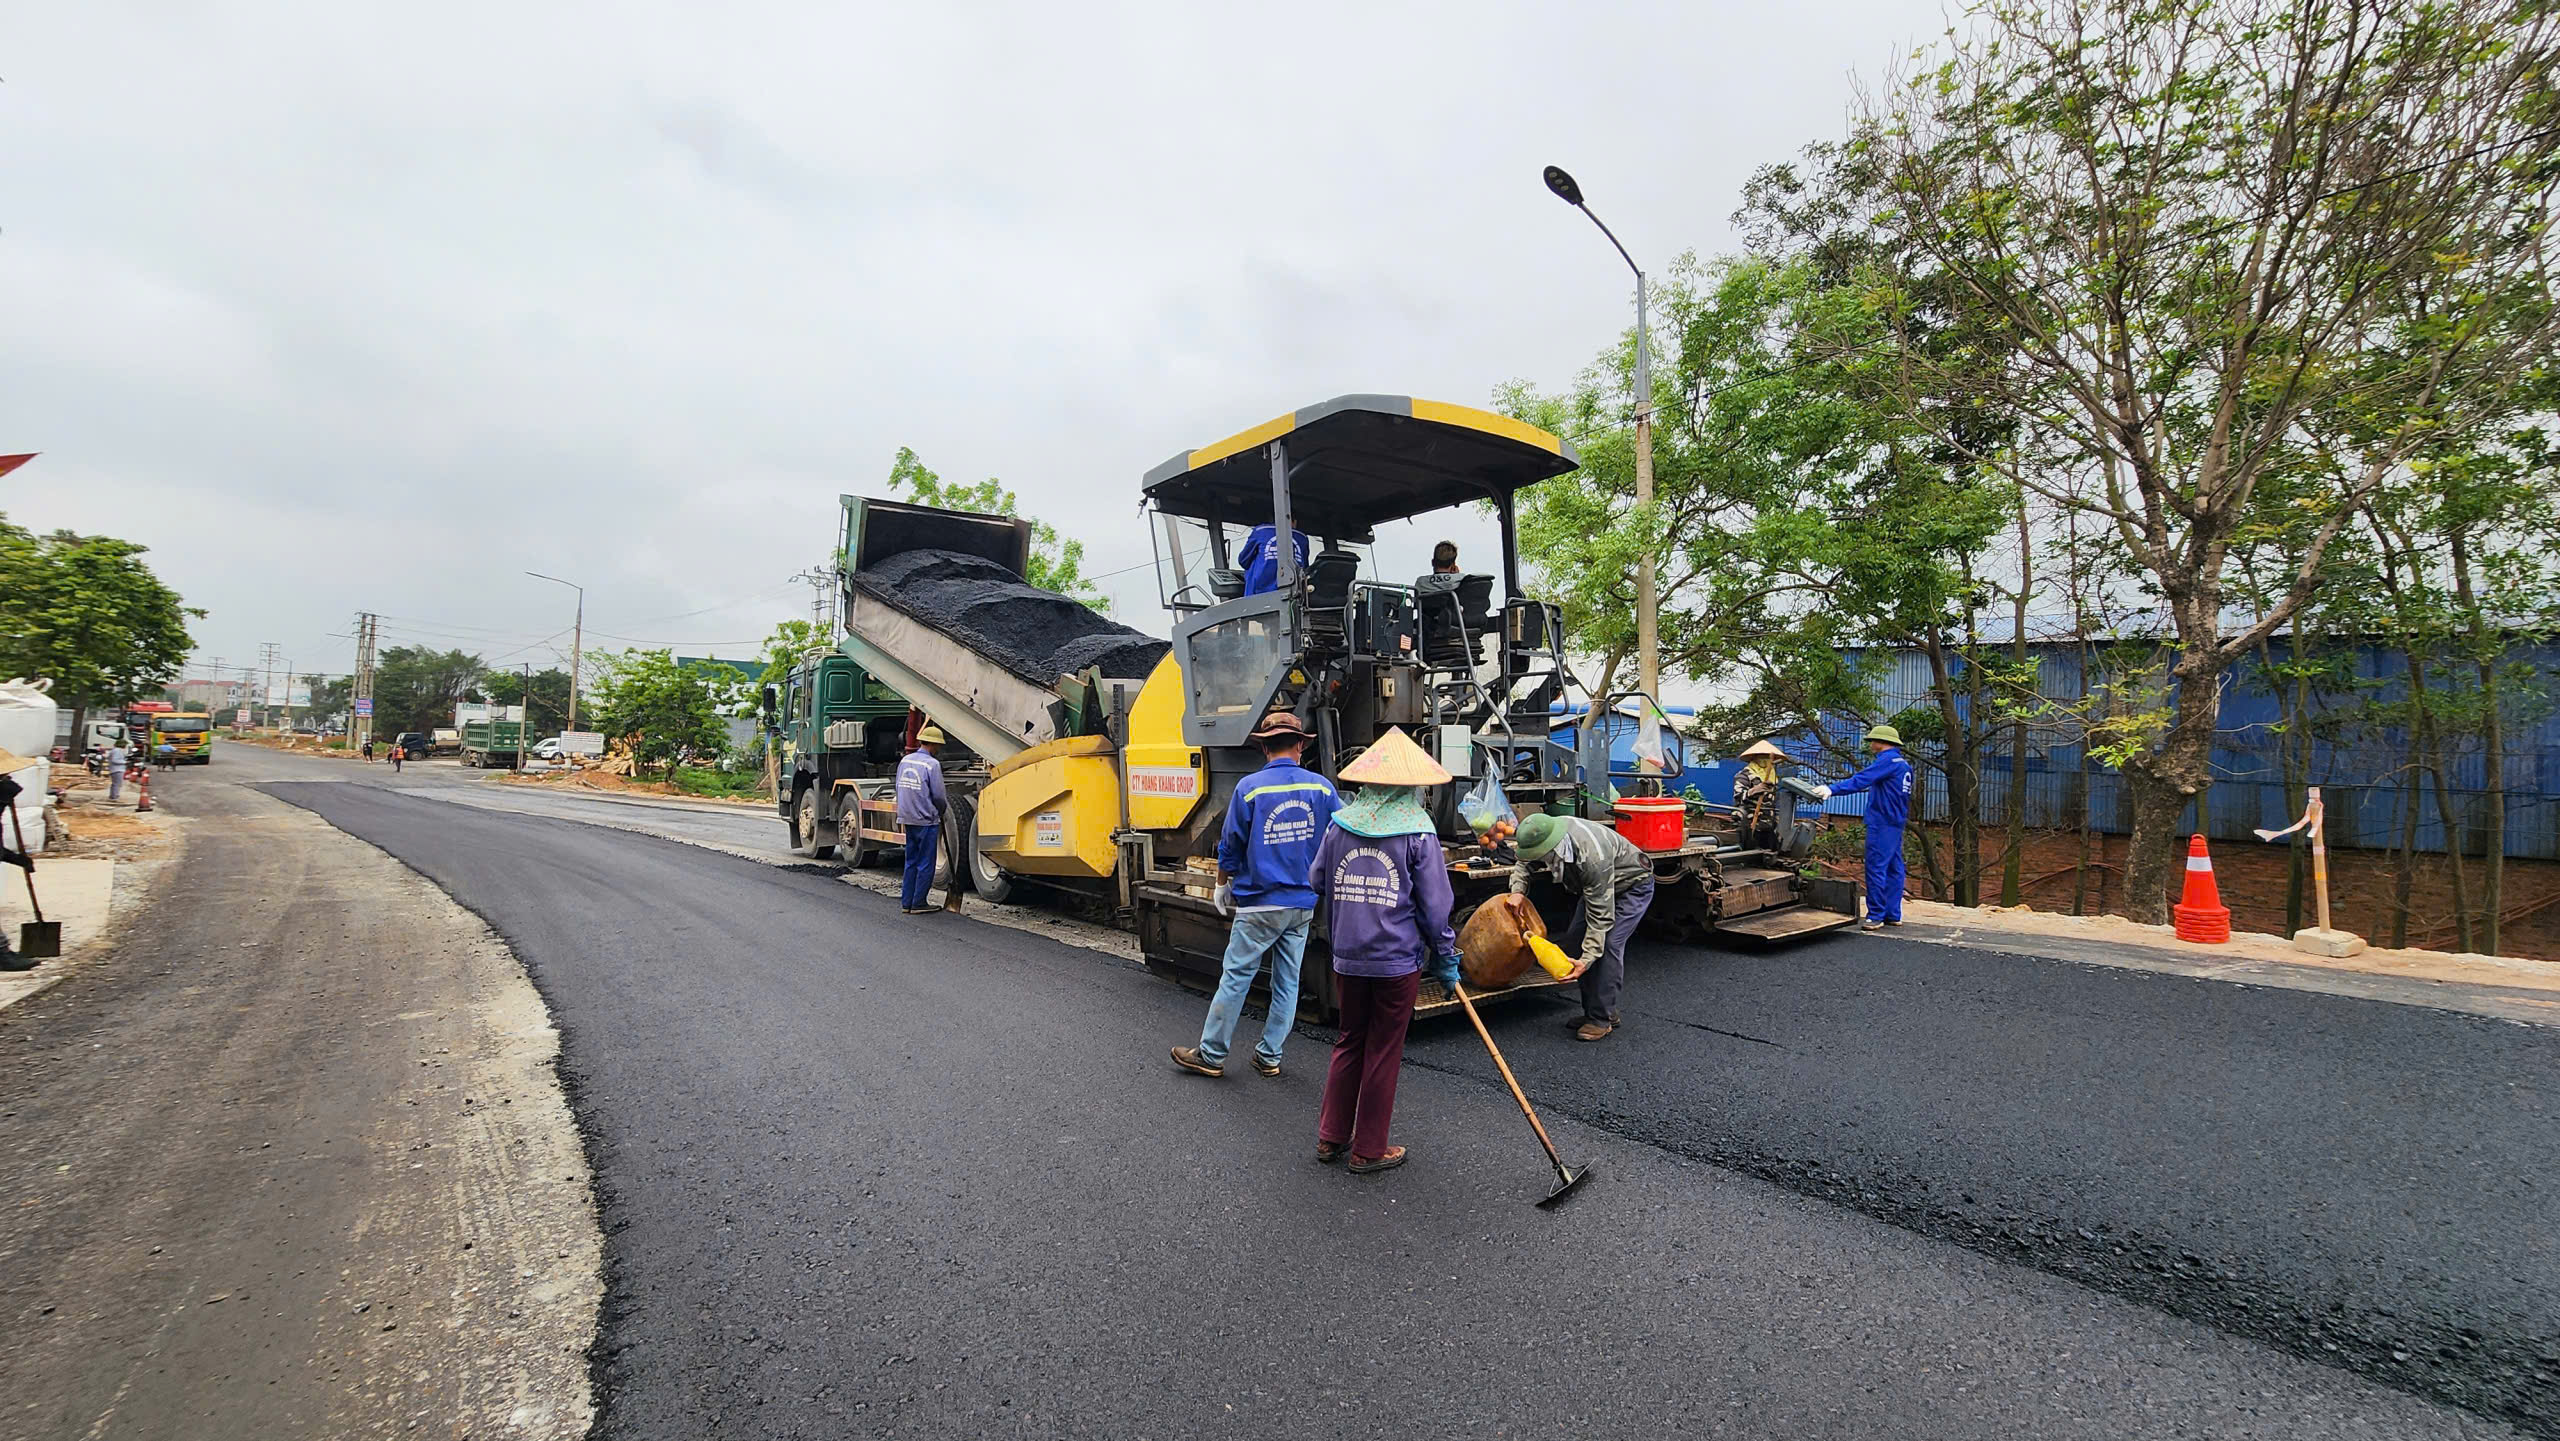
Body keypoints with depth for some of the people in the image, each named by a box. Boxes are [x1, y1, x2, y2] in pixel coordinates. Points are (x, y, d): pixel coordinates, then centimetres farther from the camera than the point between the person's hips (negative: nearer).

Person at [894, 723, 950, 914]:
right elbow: (938, 795, -12)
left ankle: (906, 902, 17)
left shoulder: (905, 760, 7)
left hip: (908, 819, 7)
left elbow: (900, 789, 13)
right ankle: (918, 904, 5)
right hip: (927, 820, -7)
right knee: (925, 864, 2)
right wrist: (942, 809, 8)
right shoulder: (932, 764, -14)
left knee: (911, 862, 14)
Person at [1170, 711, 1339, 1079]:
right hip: (1303, 904, 4)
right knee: (1287, 983, 12)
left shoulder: (1250, 788, -9)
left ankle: (1211, 1055, 13)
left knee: (1235, 978, 5)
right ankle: (1269, 1056, 21)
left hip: (1260, 903, -3)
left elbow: (1230, 847, -2)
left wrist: (1223, 887, 14)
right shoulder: (1322, 788, -1)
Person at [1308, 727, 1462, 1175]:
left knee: (1349, 1042, 19)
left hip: (1347, 959, 4)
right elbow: (1435, 904, -8)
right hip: (1398, 960, -4)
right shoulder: (1418, 832, -10)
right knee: (1383, 1053, 9)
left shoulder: (1340, 825, 1)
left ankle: (1331, 1137, 26)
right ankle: (1369, 1150, 20)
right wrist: (1447, 958, 3)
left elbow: (1318, 882, 11)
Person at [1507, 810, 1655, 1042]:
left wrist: (1586, 960, -39)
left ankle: (1602, 1018, -12)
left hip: (1632, 885, -8)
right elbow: (1524, 861, 2)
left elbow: (1601, 916, -36)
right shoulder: (1548, 832, -21)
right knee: (1575, 938, 0)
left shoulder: (1592, 858, -43)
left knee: (1608, 943, -21)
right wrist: (1518, 890, -16)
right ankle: (1592, 1011, 10)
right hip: (1598, 885, 8)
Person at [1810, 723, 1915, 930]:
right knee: (1893, 869, 10)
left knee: (1876, 868, -8)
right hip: (1896, 822, 10)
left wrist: (1832, 790, -29)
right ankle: (1893, 914, 14)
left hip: (1882, 823, -10)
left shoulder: (1887, 760, -13)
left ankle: (1875, 916, -7)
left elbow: (1860, 780, -24)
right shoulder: (1903, 764, 16)